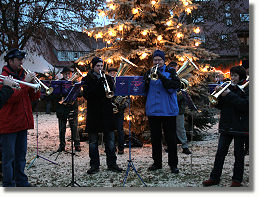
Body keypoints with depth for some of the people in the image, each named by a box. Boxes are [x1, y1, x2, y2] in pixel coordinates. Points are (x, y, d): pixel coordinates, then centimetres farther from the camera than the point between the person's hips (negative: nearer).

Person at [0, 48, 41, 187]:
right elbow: (11, 98, -23)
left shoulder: (22, 75, 15)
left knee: (21, 155, 15)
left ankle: (21, 182, 25)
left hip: (22, 122, 8)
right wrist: (25, 82, -21)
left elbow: (33, 98, 12)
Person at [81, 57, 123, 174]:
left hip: (107, 113, 2)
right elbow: (86, 95, -10)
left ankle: (112, 163, 12)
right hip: (93, 113, -2)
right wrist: (98, 85, -18)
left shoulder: (107, 78, 12)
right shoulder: (87, 79, 3)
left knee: (110, 140, 3)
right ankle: (94, 165, 10)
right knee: (93, 141, 3)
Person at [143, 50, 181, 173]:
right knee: (155, 138, 10)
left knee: (171, 138, 0)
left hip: (168, 111, -3)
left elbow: (176, 86, -14)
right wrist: (146, 81, -11)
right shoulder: (149, 72, 12)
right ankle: (157, 162, 21)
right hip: (152, 111, 4)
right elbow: (145, 91, 9)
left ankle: (173, 164, 8)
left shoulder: (170, 72, 2)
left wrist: (162, 77, -22)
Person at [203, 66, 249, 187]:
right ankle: (214, 178, 11)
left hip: (240, 126, -5)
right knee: (220, 152, 5)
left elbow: (245, 105, -20)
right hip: (226, 126, 5)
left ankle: (237, 179, 14)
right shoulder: (228, 87, 12)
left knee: (239, 154, 4)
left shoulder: (246, 89, -3)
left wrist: (230, 95, -21)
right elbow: (219, 105, 10)